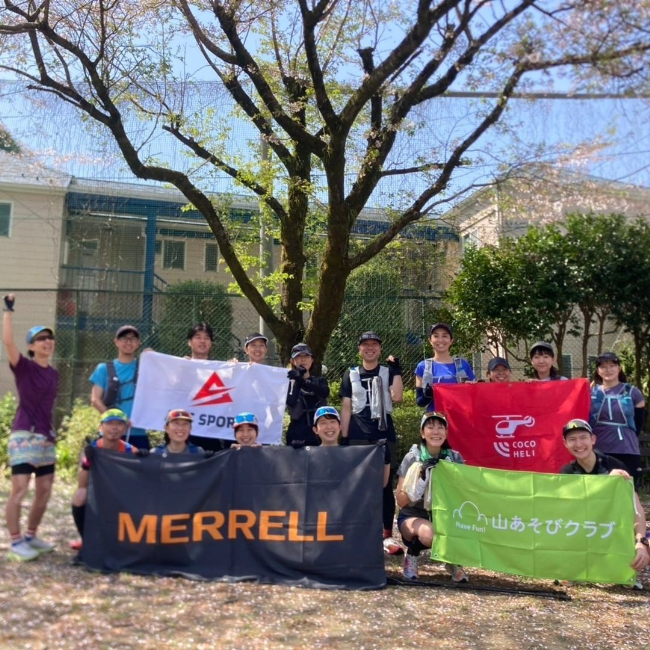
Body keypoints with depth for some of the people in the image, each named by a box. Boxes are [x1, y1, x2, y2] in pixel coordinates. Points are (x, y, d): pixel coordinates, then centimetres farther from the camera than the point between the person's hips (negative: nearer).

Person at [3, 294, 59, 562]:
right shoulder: (24, 367, -6)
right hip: (24, 435, -7)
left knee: (44, 490, 10)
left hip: (46, 437, 7)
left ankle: (31, 536, 24)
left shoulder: (54, 374, 12)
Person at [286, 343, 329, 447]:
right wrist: (296, 381, -12)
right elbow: (291, 402, -15)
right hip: (297, 435, -2)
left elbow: (325, 392, -15)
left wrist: (302, 381, -28)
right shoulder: (289, 381, 5)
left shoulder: (320, 381, 12)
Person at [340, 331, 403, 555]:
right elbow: (346, 408, 8)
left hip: (384, 434, 0)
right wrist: (343, 437, 2)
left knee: (385, 484, 0)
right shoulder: (351, 374, 11)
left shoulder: (388, 372, 9)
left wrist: (396, 370, -11)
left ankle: (388, 535, 5)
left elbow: (397, 396, -10)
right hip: (358, 435, 1)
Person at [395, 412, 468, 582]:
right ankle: (411, 555, -1)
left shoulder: (455, 458, -3)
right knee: (429, 533, -35)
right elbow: (401, 501, -13)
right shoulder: (413, 457, -10)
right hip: (413, 516, -3)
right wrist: (421, 478, -26)